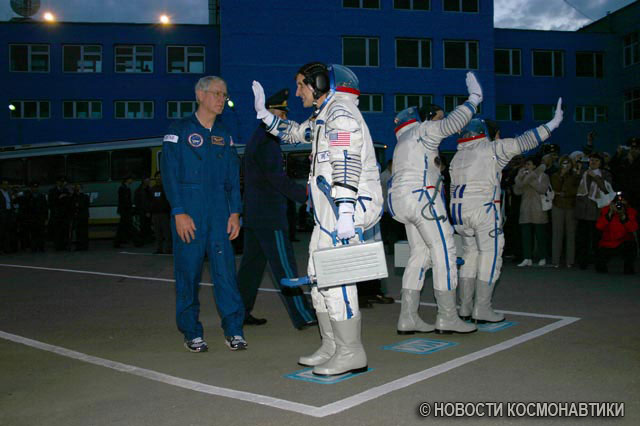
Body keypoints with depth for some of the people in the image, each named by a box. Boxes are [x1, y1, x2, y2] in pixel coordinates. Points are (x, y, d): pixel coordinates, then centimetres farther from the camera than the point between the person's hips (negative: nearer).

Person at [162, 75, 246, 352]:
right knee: (188, 271, 1)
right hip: (188, 212, -3)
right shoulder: (179, 131, 1)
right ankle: (192, 332, 12)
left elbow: (233, 177, 14)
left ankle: (233, 330, 3)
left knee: (225, 268, -3)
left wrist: (235, 212, 4)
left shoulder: (224, 135, 16)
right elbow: (170, 174, -5)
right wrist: (179, 213, -13)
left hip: (220, 212, 3)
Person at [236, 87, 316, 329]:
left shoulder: (256, 140, 19)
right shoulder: (266, 143, -14)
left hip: (253, 215, 10)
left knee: (252, 264, 12)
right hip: (269, 217, -10)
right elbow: (277, 179, -21)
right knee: (284, 266, -6)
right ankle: (302, 317, -2)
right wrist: (306, 195, -18)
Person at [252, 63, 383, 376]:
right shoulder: (322, 117, 22)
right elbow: (294, 133, 41)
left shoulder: (340, 113, -10)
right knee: (319, 276, 12)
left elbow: (347, 165, -21)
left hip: (347, 207, -11)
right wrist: (263, 112, 34)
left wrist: (345, 211, -28)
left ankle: (351, 354, -3)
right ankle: (332, 347, 20)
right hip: (330, 211, 11)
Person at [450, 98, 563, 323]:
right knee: (490, 254, 0)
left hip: (459, 208, 7)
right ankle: (482, 309, -3)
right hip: (484, 208, -7)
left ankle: (465, 307, 14)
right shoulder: (492, 148, 0)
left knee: (470, 254, 15)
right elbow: (524, 142, -4)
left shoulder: (457, 157, 18)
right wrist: (553, 124, 3)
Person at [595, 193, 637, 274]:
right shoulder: (606, 210, -4)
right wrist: (610, 214, -26)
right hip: (607, 244, 0)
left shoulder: (631, 211, -5)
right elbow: (599, 226, -17)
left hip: (624, 242, 0)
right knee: (600, 268, -14)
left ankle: (629, 267, -5)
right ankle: (601, 266, 28)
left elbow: (633, 228, -19)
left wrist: (623, 216, -30)